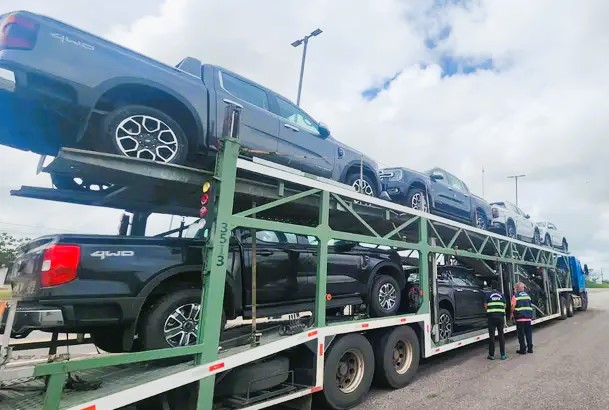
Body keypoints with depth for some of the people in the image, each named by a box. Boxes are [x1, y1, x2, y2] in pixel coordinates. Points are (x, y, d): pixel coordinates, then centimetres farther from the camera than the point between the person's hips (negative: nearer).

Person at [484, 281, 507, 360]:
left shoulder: (488, 295, -2)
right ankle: (503, 355, 12)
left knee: (492, 336, 2)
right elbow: (504, 306, 9)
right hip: (500, 316, 2)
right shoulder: (501, 295, 6)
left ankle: (491, 355, 6)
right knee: (501, 335, 10)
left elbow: (485, 306, -3)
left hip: (491, 316, -2)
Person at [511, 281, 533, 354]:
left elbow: (513, 307, -13)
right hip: (528, 317, 5)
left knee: (521, 334, 1)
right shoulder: (527, 295, 11)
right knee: (529, 333, 12)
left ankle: (523, 349, 5)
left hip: (520, 317, -5)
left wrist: (512, 314, 2)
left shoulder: (515, 296, -7)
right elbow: (530, 306, 15)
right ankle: (530, 348, 16)